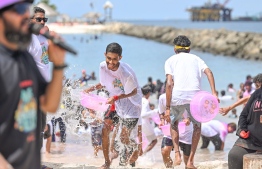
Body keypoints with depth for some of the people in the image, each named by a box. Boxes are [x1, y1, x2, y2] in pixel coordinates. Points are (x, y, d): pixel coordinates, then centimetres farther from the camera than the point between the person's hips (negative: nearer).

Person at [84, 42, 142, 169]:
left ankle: (135, 150, 28)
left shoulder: (126, 72, -31)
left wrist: (116, 98, -26)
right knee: (105, 130, -5)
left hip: (132, 105, -6)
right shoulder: (103, 66, -12)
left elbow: (133, 92, -17)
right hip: (116, 104, 6)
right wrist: (92, 88, -8)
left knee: (124, 137, -8)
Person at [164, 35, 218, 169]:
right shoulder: (196, 58, 23)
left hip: (177, 97, -1)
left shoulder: (170, 60, 16)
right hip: (195, 96, 1)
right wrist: (213, 93, -7)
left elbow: (169, 84, 1)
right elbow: (208, 72, 2)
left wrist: (168, 108, 0)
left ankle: (177, 154, 10)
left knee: (174, 123, 27)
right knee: (197, 126, 23)